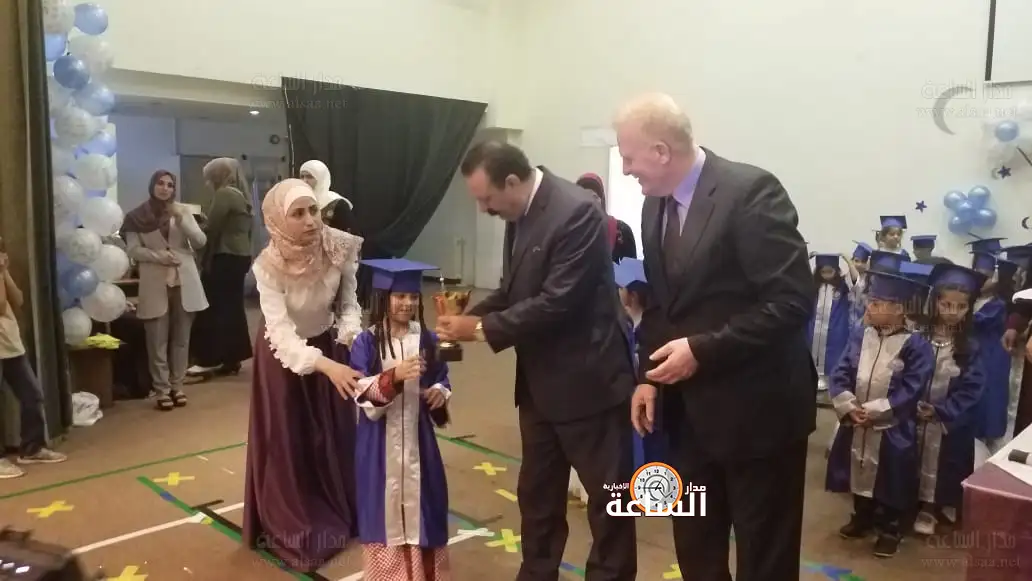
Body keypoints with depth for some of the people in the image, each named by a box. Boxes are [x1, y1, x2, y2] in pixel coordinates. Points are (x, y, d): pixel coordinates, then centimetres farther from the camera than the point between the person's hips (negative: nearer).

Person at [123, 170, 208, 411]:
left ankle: (177, 385, 16)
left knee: (181, 338, 6)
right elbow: (133, 250, -2)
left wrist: (181, 220, -13)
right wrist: (160, 256, -16)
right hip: (155, 285, -2)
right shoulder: (137, 216, 4)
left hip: (184, 282, 2)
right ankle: (162, 389, 6)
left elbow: (201, 241, 0)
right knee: (157, 341, -1)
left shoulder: (182, 210, 9)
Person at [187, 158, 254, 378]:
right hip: (241, 256, 9)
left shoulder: (224, 194, -11)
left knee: (214, 308, -4)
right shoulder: (242, 195, 16)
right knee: (233, 307, 9)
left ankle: (211, 359, -1)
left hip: (224, 257, -9)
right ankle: (232, 358, 12)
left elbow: (212, 228, -14)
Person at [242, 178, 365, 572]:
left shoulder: (339, 249, -24)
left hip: (329, 346, 3)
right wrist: (326, 366, -51)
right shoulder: (269, 266, -30)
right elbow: (282, 332, -36)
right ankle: (291, 525, 25)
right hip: (284, 355, -3)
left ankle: (336, 516, 34)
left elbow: (349, 302, -11)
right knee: (288, 442, 6)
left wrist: (351, 335, -32)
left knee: (334, 436, 13)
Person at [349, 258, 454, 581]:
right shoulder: (366, 343, -10)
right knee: (386, 502, 7)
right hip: (381, 439, -2)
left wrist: (441, 393, -12)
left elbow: (442, 377, 9)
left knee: (421, 501, 12)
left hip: (417, 436, 3)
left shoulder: (427, 339, -1)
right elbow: (363, 394, -16)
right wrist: (394, 376, -31)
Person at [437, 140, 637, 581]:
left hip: (586, 379, -8)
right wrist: (470, 315, -3)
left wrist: (481, 329, -19)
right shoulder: (519, 213, 4)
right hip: (540, 381, 9)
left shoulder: (577, 212, -22)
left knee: (606, 493, 9)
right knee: (536, 491, 20)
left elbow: (556, 303, -26)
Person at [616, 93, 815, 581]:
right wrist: (649, 376, 3)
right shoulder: (655, 203, 6)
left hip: (757, 405, -6)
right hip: (691, 405, 7)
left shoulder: (750, 192, -18)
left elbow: (792, 299, -22)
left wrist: (702, 350, -22)